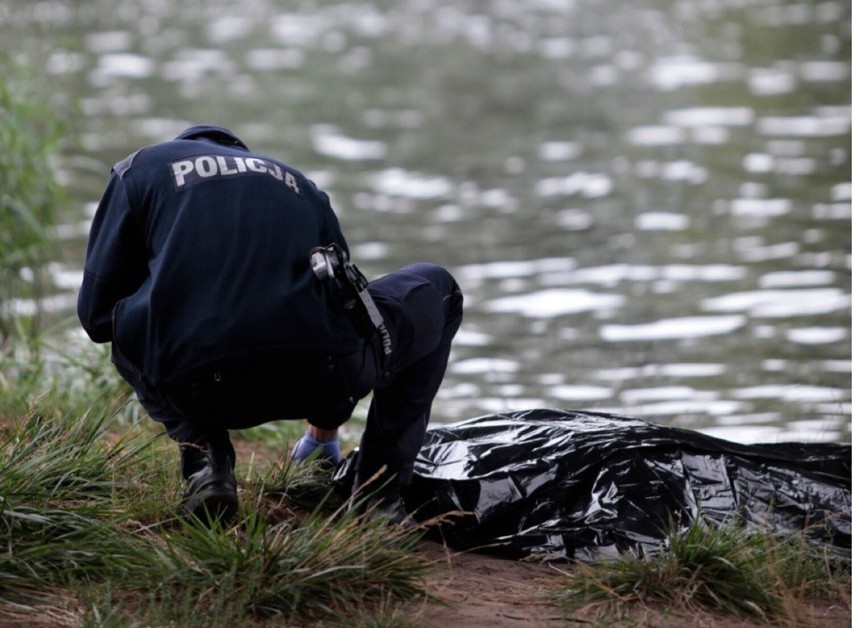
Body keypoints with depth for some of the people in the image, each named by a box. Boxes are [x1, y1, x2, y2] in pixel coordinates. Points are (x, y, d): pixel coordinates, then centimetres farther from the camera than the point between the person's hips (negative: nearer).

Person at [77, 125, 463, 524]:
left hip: (196, 388, 0)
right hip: (321, 376, 1)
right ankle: (379, 491, 19)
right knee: (436, 289, 33)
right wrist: (324, 427, 57)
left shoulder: (139, 168, 24)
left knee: (125, 331, 39)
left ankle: (204, 457, 11)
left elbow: (96, 312, 17)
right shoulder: (295, 182, 33)